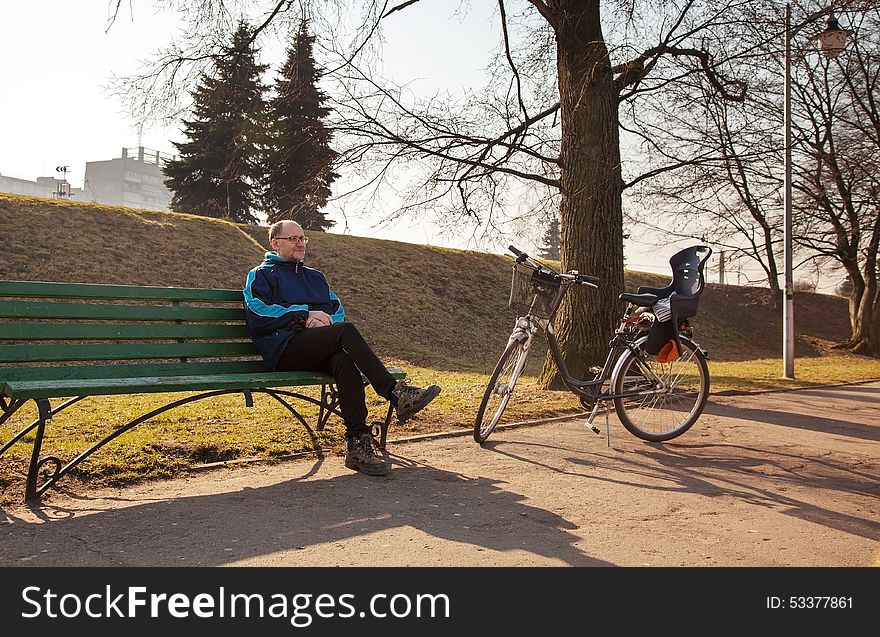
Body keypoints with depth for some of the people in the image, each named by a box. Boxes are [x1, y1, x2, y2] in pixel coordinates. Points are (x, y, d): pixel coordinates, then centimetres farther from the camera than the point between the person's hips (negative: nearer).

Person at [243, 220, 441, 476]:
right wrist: (305, 314, -7)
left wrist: (325, 321, -3)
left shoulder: (315, 277, 33)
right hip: (285, 352, -4)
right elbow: (257, 315, -2)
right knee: (347, 330, -32)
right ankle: (396, 394, -38)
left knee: (345, 363, -34)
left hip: (319, 353, 4)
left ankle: (357, 444, -42)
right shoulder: (261, 275, 15)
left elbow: (337, 309, 22)